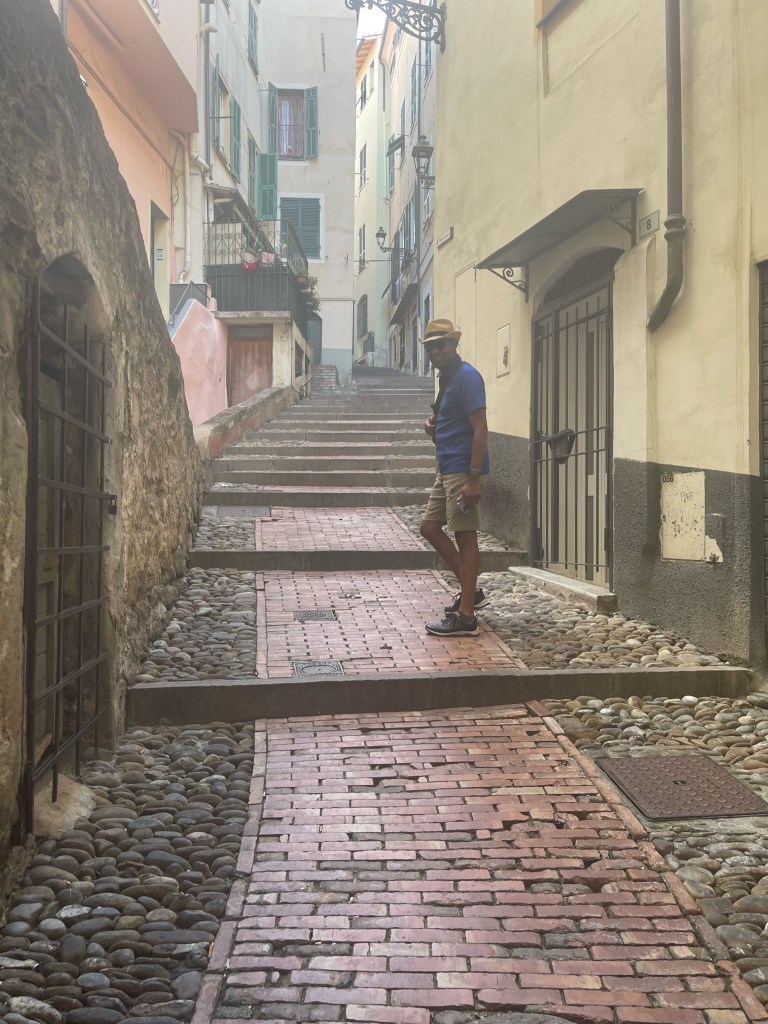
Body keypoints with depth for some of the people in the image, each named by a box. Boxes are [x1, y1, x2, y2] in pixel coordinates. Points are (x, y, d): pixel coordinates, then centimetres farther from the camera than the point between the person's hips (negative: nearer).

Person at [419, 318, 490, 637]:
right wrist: (432, 426, 4)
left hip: (462, 470, -10)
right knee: (429, 527, 14)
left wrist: (474, 478, -24)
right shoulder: (446, 377, 15)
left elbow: (480, 429, -20)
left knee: (465, 536, -6)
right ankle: (471, 592, 22)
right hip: (446, 470, 10)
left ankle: (465, 616, -1)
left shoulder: (466, 377, -14)